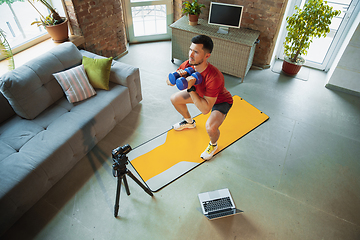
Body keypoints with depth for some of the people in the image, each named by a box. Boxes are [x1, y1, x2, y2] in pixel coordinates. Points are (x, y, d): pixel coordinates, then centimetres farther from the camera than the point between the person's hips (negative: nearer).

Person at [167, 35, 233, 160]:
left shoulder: (213, 77, -43)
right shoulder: (188, 65, -24)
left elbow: (205, 109, -40)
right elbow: (169, 82, -11)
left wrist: (190, 89, -45)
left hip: (221, 100, -6)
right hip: (201, 93, 7)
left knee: (210, 127, -33)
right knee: (174, 99, 7)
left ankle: (213, 145, 7)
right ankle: (189, 122, 36)